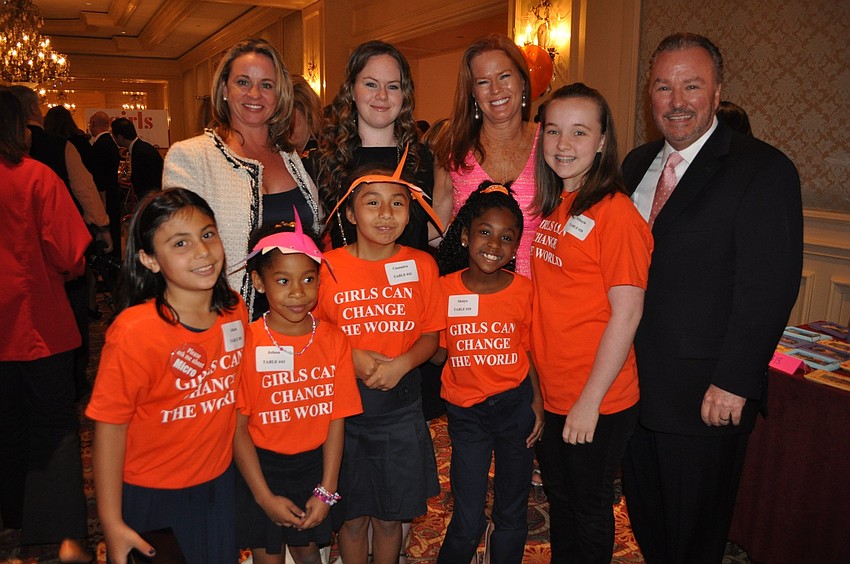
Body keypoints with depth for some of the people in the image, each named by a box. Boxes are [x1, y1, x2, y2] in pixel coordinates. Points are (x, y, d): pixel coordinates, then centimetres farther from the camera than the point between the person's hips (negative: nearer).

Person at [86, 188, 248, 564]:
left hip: (218, 481, 5)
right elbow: (110, 426, -17)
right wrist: (112, 523, -13)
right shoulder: (134, 332, -24)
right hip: (147, 494, -4)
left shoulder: (234, 310, -9)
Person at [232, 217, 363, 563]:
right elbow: (238, 427, -12)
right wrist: (265, 497, -11)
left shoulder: (334, 340, -9)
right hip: (260, 466, -2)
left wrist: (326, 491, -7)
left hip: (314, 464, 2)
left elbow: (337, 420, -6)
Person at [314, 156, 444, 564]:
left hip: (400, 402, 1)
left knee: (390, 515, 15)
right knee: (352, 513, 14)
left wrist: (401, 364, -16)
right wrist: (350, 357, -16)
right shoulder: (327, 267, -7)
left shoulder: (422, 265, -2)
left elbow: (431, 335, 2)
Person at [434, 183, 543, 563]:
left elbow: (529, 351, 3)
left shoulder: (524, 290, -5)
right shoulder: (444, 289, -7)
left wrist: (537, 401, -5)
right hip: (466, 412, -1)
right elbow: (438, 352, 2)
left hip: (516, 405, 1)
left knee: (511, 515, 16)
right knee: (467, 523, 4)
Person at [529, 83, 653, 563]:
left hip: (598, 401, -7)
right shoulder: (550, 207, 5)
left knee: (590, 505, 15)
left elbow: (626, 313, -19)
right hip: (551, 392, 7)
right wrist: (537, 376, 8)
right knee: (559, 496, 25)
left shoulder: (615, 212, -18)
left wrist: (590, 401, -17)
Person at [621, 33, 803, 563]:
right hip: (632, 382, 6)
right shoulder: (637, 164, 8)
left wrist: (734, 382, -18)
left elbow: (769, 286, -16)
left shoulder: (764, 170, -11)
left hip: (708, 395, -6)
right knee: (646, 519, 23)